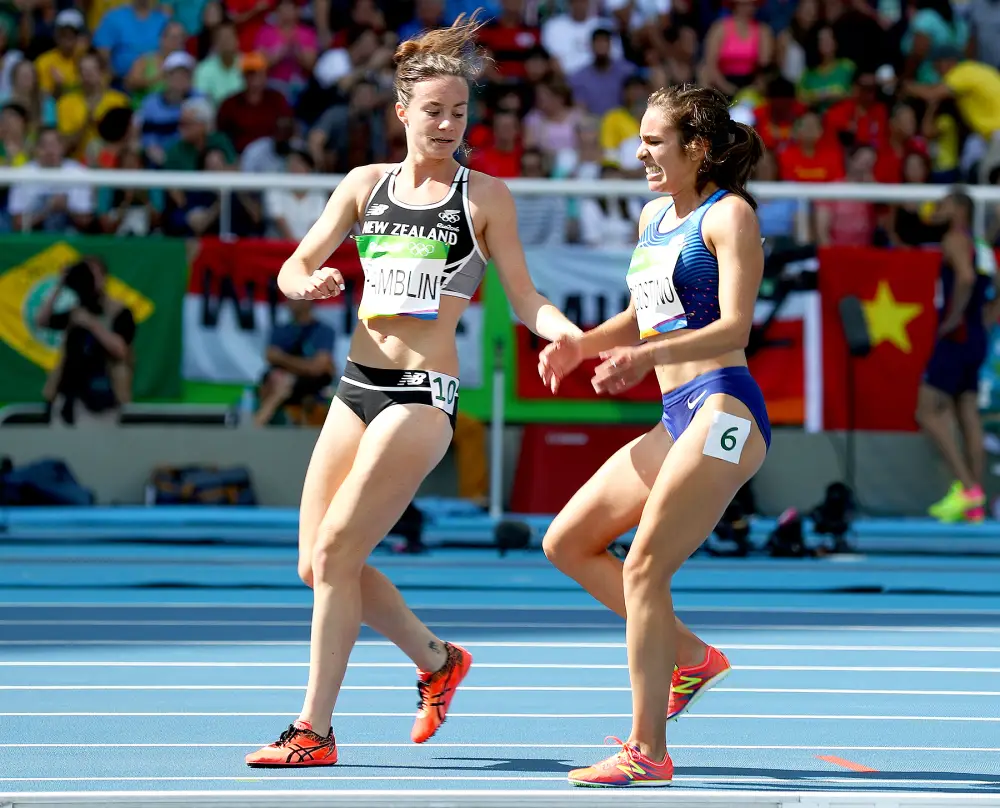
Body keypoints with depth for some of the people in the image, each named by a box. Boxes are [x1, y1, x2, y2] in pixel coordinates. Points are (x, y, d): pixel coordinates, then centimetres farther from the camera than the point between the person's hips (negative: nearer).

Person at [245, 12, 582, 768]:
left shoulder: (485, 195, 0)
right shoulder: (367, 184, 11)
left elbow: (524, 298, 1)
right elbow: (295, 267, 12)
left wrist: (570, 334, -20)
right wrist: (310, 282, -12)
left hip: (424, 394, -6)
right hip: (358, 387, 6)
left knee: (334, 552, -13)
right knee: (317, 562, 6)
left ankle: (314, 732, -6)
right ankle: (437, 661, 29)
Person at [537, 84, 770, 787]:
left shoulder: (729, 214, -7)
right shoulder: (654, 217, 18)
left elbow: (735, 326, -17)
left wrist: (645, 357, -31)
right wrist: (578, 344, 10)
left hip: (723, 410, -10)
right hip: (677, 420, 10)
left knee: (643, 569, -15)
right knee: (566, 543, 9)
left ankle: (647, 753, -11)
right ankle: (691, 656, 16)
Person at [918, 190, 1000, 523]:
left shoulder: (956, 239, -8)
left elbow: (965, 277, -27)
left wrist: (954, 318, -20)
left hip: (957, 337, -9)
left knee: (929, 413, -9)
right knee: (968, 418, 6)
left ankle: (967, 487, -18)